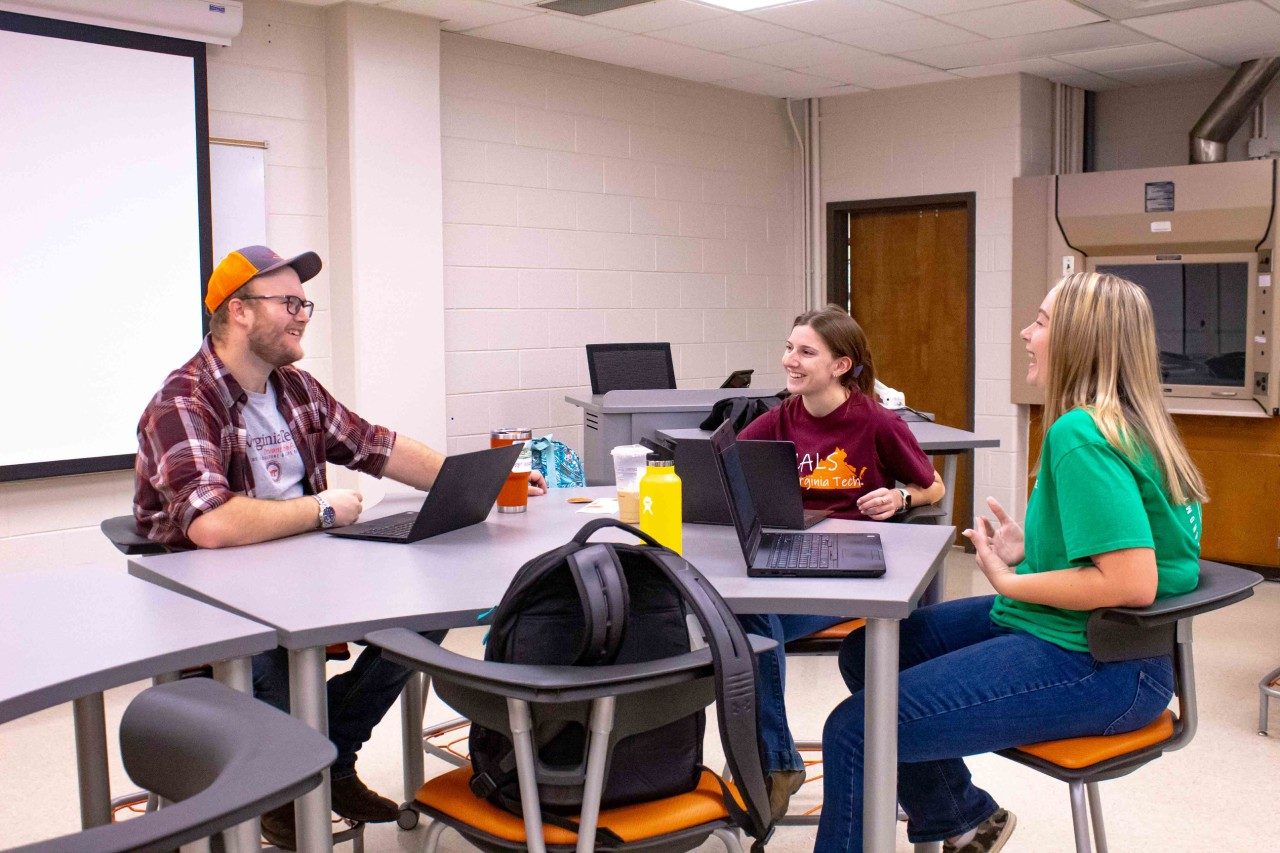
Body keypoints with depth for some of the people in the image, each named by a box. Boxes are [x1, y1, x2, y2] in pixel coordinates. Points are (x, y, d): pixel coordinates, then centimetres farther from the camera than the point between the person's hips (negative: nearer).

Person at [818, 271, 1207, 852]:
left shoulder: (1080, 435, -22)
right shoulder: (1121, 424, 8)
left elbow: (1133, 582, -29)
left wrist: (1010, 582, -17)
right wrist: (1031, 550, 6)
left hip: (1101, 669, -10)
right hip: (1070, 631, 10)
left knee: (855, 731, -17)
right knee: (865, 652, 14)